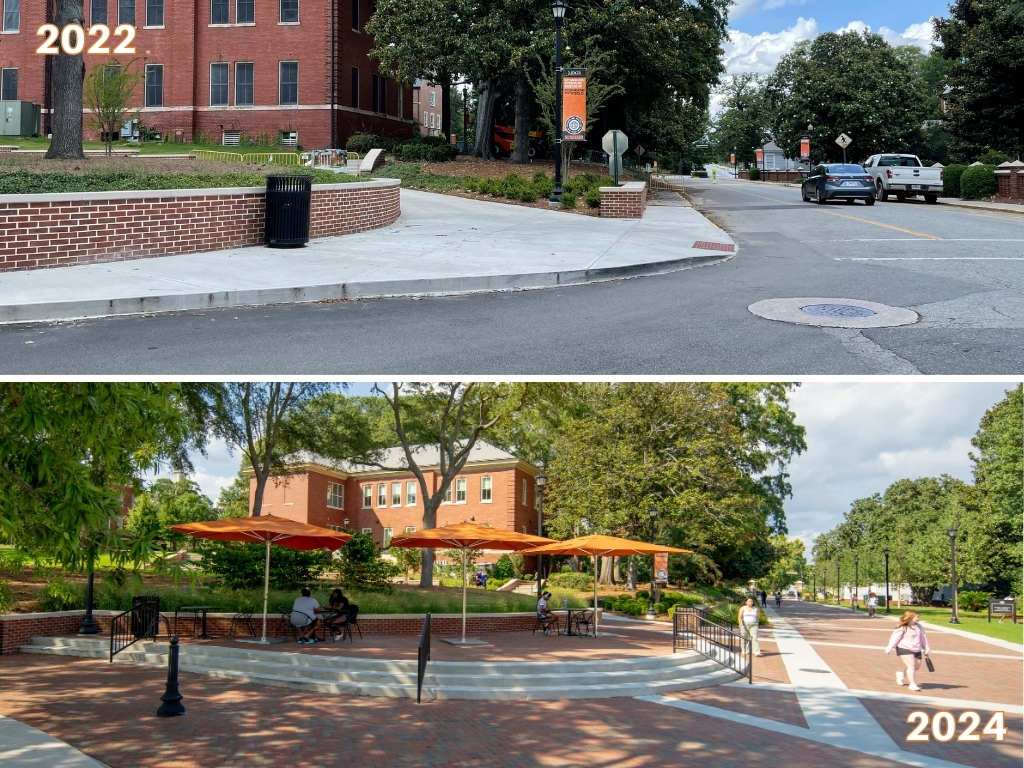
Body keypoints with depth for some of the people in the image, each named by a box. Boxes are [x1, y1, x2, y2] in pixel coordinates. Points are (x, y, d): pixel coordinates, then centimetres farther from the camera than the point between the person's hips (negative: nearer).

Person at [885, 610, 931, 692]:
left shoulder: (919, 627, 11)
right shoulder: (902, 628, -9)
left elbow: (923, 638, 20)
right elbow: (895, 638, -11)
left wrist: (926, 648, 22)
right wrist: (889, 648, -14)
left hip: (917, 650, 7)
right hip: (905, 649, -7)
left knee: (917, 666, 9)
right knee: (911, 665, -16)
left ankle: (901, 673, 32)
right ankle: (912, 684, -11)